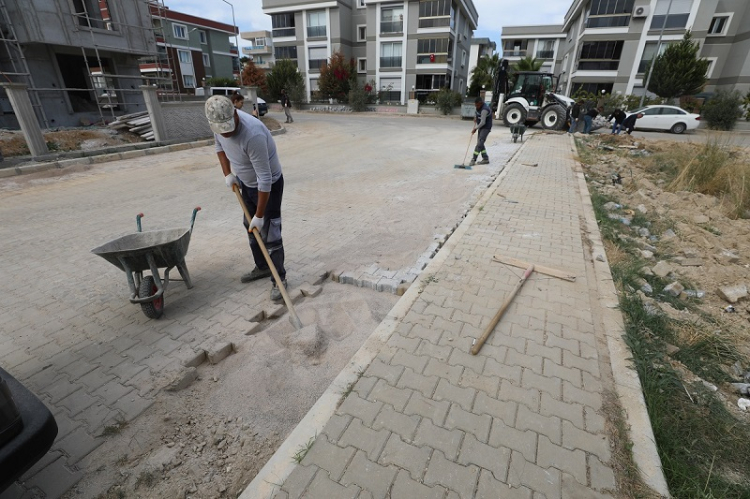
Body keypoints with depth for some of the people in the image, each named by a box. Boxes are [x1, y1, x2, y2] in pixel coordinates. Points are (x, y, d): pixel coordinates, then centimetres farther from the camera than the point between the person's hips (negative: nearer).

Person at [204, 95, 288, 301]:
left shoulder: (253, 134, -36)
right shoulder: (219, 122, -12)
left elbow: (264, 179, -33)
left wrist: (259, 215, -28)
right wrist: (227, 174, 0)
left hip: (269, 185, -8)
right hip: (246, 183, 8)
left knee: (270, 234, -6)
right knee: (250, 228, 17)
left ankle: (279, 278, 9)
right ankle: (262, 267, 34)